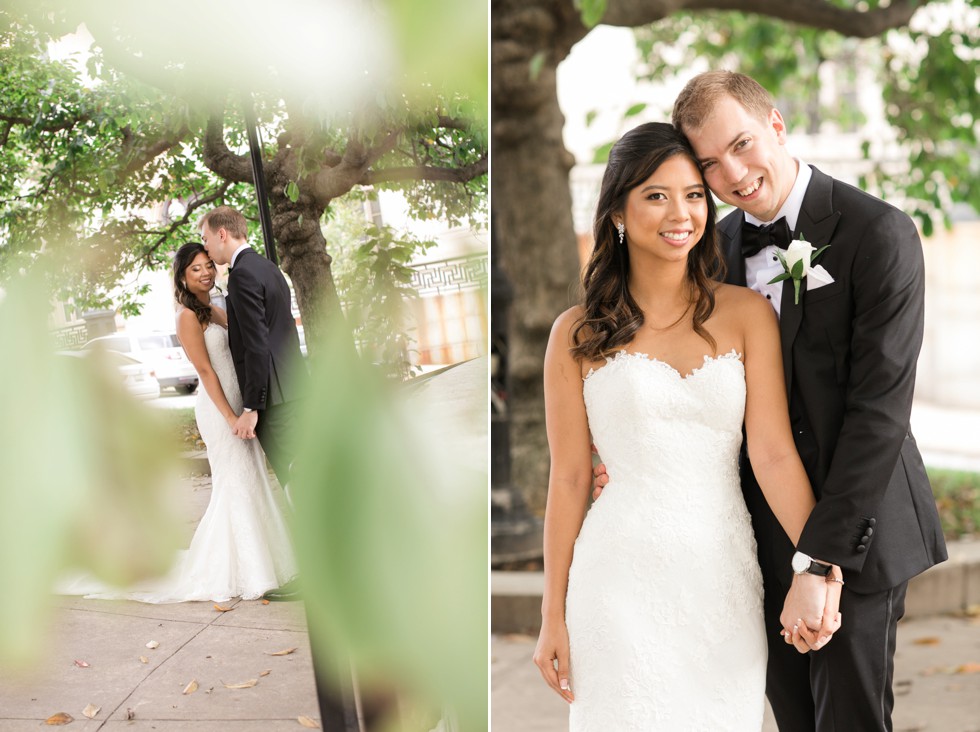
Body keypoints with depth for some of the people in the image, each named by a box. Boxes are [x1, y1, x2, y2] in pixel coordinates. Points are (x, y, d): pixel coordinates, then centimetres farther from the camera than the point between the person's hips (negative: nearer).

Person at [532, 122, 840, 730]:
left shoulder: (747, 314, 3)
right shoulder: (578, 334, 1)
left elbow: (774, 453, -5)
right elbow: (569, 479, 2)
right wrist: (553, 615, 3)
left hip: (725, 576, 2)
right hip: (622, 582, -1)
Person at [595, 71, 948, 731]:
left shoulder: (880, 235, -13)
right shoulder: (722, 244, 7)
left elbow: (879, 407, -18)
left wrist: (820, 560, -22)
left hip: (851, 533, -5)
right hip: (762, 534, 6)